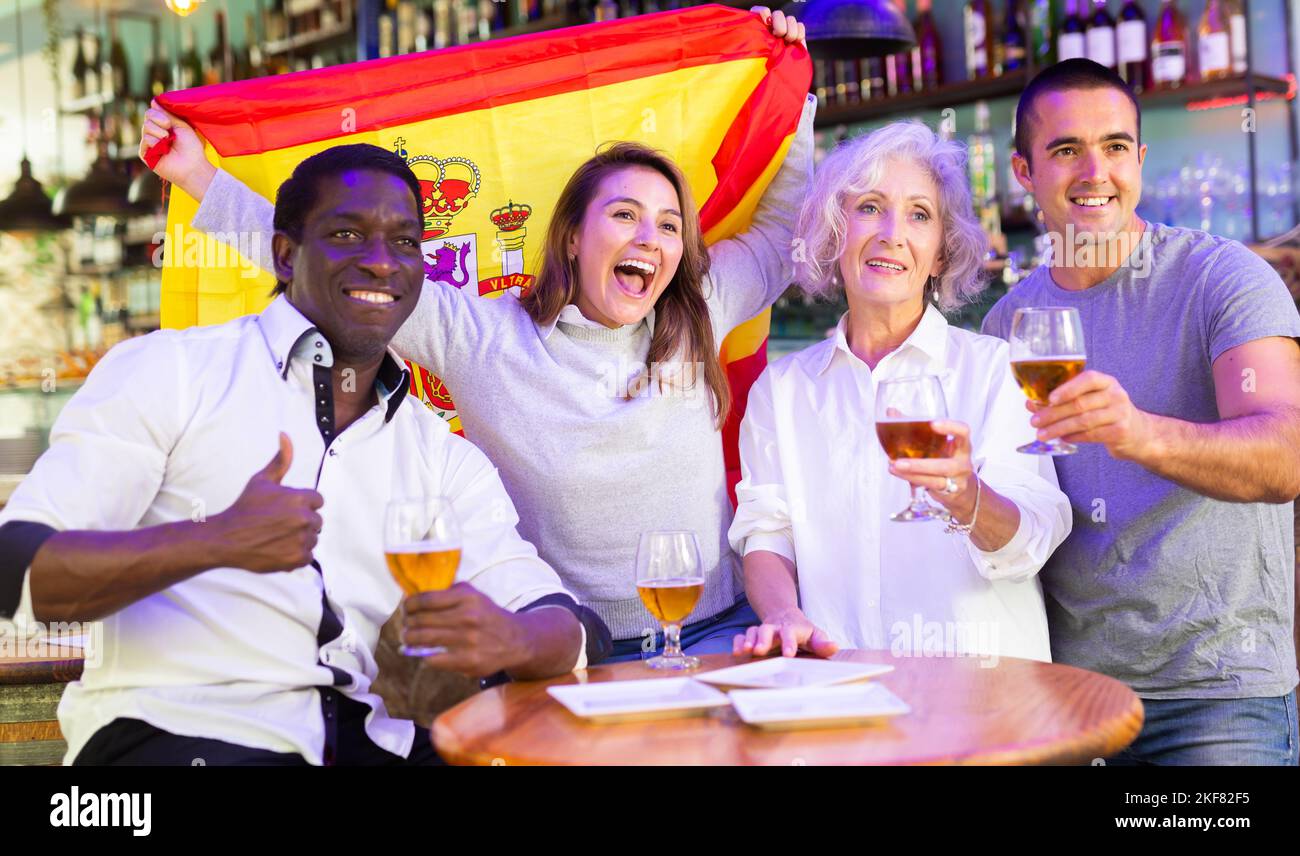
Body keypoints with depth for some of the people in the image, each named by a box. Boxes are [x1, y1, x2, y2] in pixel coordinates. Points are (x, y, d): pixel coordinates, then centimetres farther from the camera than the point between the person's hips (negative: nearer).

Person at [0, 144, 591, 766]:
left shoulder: (445, 459, 19)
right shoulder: (171, 372, 5)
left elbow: (555, 620, 7)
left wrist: (510, 639, -19)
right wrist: (216, 542, -21)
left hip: (375, 739, 5)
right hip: (180, 729, -4)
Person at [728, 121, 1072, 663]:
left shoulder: (995, 368, 8)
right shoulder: (782, 387, 17)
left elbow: (1030, 545, -3)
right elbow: (764, 531, 9)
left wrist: (968, 500, -26)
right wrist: (785, 616, -13)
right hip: (838, 677, 2)